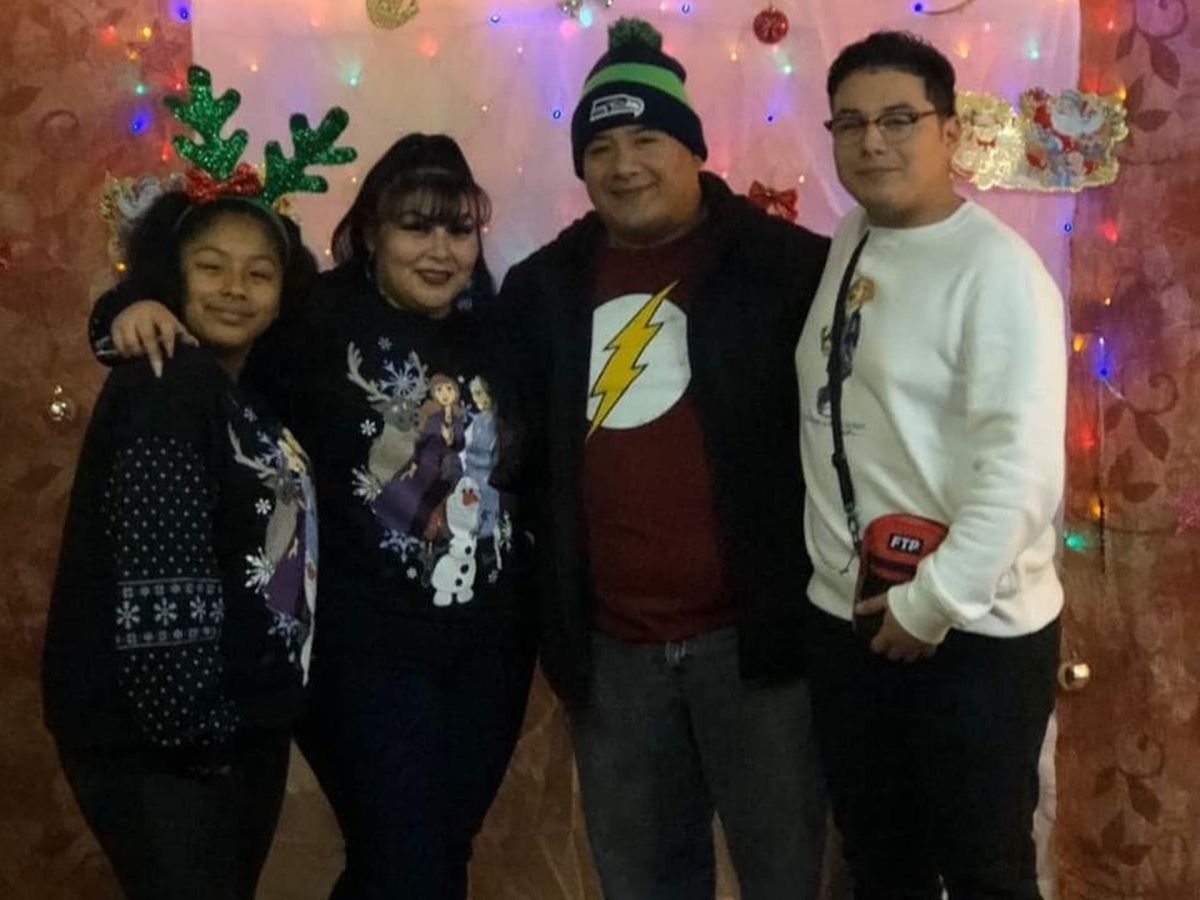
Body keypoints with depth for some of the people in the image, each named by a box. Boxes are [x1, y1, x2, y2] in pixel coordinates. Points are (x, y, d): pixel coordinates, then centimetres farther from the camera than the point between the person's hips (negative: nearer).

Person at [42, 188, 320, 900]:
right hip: (158, 742, -9)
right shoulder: (164, 389, -15)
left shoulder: (254, 396, 11)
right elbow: (157, 582, -23)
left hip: (247, 729, 9)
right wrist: (191, 725, -21)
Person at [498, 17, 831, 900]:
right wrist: (553, 612, 9)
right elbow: (528, 449, 14)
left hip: (751, 629, -4)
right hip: (608, 644, 4)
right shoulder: (544, 286, 7)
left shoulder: (784, 264, -7)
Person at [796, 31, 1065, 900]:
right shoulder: (846, 244, 7)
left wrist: (934, 603, -17)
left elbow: (1021, 465, -22)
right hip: (845, 617, 7)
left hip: (973, 634, -7)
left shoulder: (996, 267, -15)